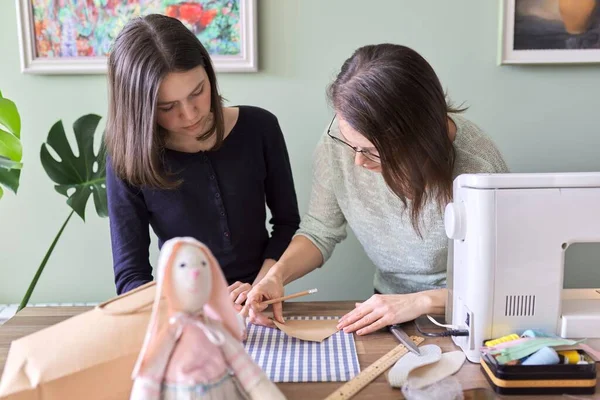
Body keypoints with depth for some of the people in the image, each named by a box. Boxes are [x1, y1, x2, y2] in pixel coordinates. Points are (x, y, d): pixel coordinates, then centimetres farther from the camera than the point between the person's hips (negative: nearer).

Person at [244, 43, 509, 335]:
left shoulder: (477, 166, -26)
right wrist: (277, 274, -18)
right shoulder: (340, 138, -16)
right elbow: (319, 232, -2)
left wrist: (422, 301, -24)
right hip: (388, 313, 4)